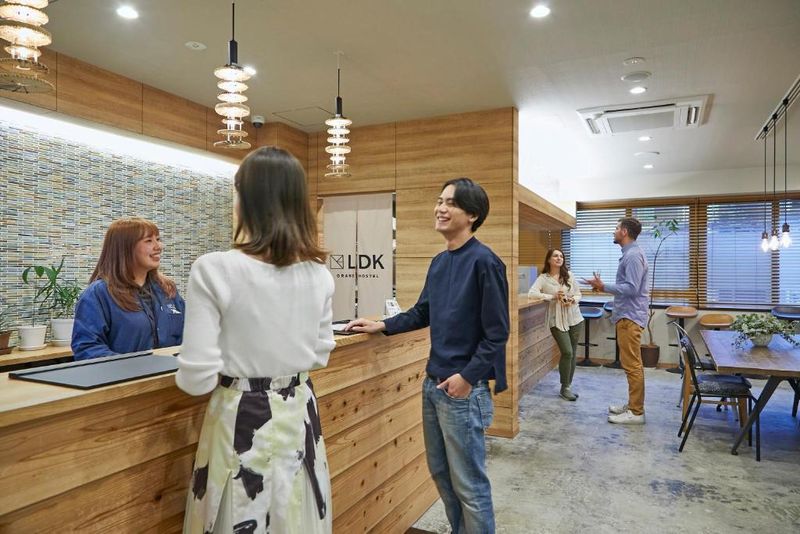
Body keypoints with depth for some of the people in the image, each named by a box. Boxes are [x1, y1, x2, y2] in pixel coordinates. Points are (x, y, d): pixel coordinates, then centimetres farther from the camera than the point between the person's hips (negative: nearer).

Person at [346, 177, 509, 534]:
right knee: (440, 472, 21)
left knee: (469, 483, 5)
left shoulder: (484, 261, -15)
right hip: (433, 383, 8)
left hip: (463, 389, -8)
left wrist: (468, 376, -19)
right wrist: (380, 326, 13)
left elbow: (496, 333, -15)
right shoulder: (439, 262, 9)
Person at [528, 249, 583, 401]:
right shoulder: (543, 278, -6)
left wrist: (572, 300, -13)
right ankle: (565, 388, 5)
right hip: (557, 321, -4)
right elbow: (531, 294, -19)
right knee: (567, 352, -11)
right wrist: (553, 297, -22)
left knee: (572, 354, 8)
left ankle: (568, 386, 21)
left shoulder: (569, 275, 5)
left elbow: (579, 294, 10)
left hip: (574, 318, 4)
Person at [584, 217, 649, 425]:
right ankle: (633, 405, 24)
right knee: (630, 364, 15)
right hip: (626, 315, 11)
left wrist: (604, 287, -19)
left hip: (630, 317, -11)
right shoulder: (629, 254, 15)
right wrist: (605, 286, 16)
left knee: (632, 365, -5)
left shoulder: (633, 255, -17)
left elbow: (631, 289, -24)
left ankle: (636, 412, 2)